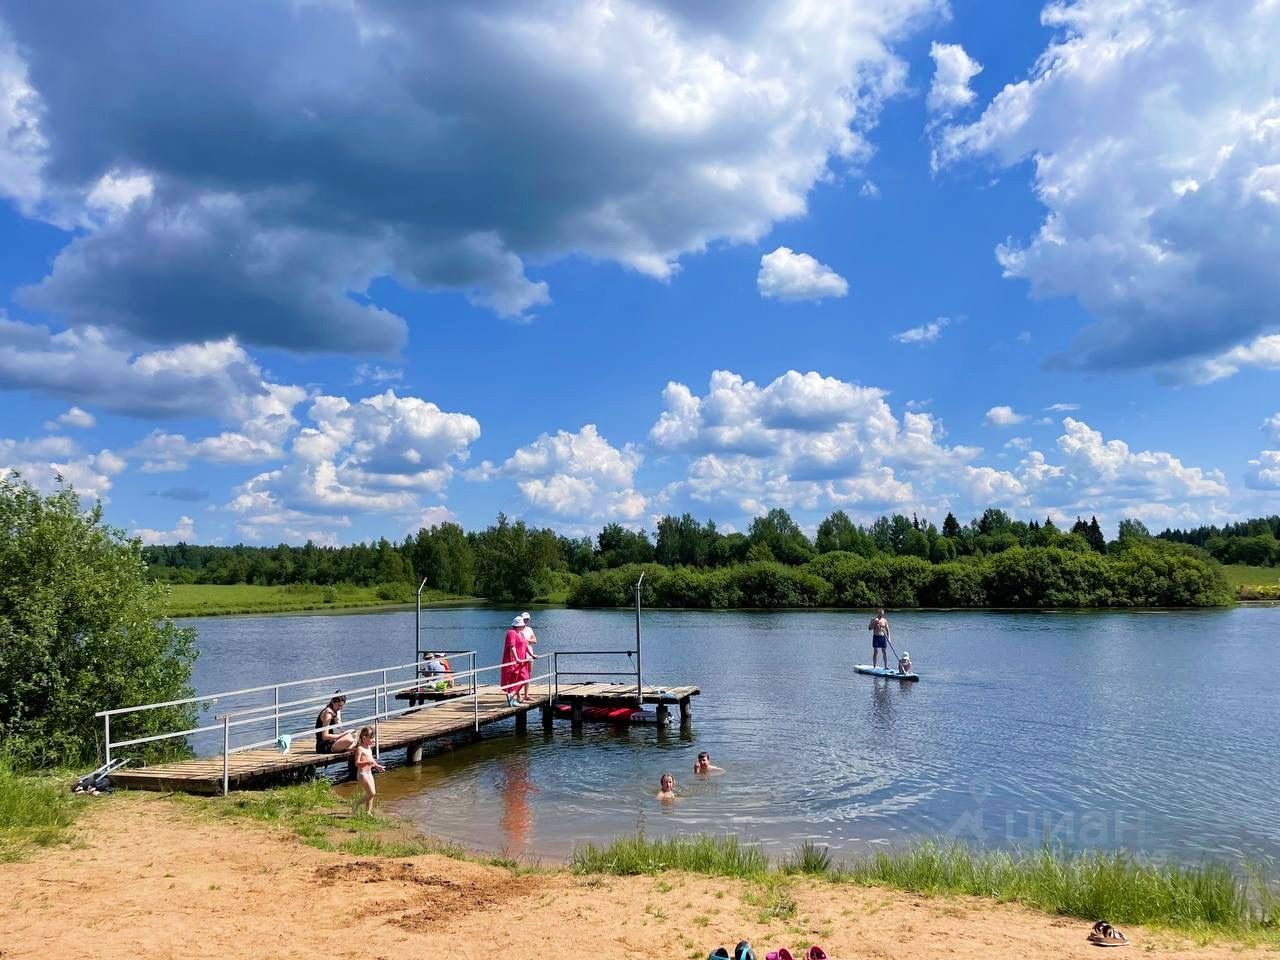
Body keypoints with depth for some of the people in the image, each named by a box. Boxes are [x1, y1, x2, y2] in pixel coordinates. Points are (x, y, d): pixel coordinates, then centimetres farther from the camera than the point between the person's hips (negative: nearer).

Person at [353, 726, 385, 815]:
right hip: (362, 774, -9)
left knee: (372, 793, 8)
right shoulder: (360, 749, -15)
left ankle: (368, 811, 16)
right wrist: (368, 762, -33)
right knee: (371, 793, -12)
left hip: (369, 773, 9)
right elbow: (357, 763, -22)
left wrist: (377, 766, 15)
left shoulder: (369, 748, 11)